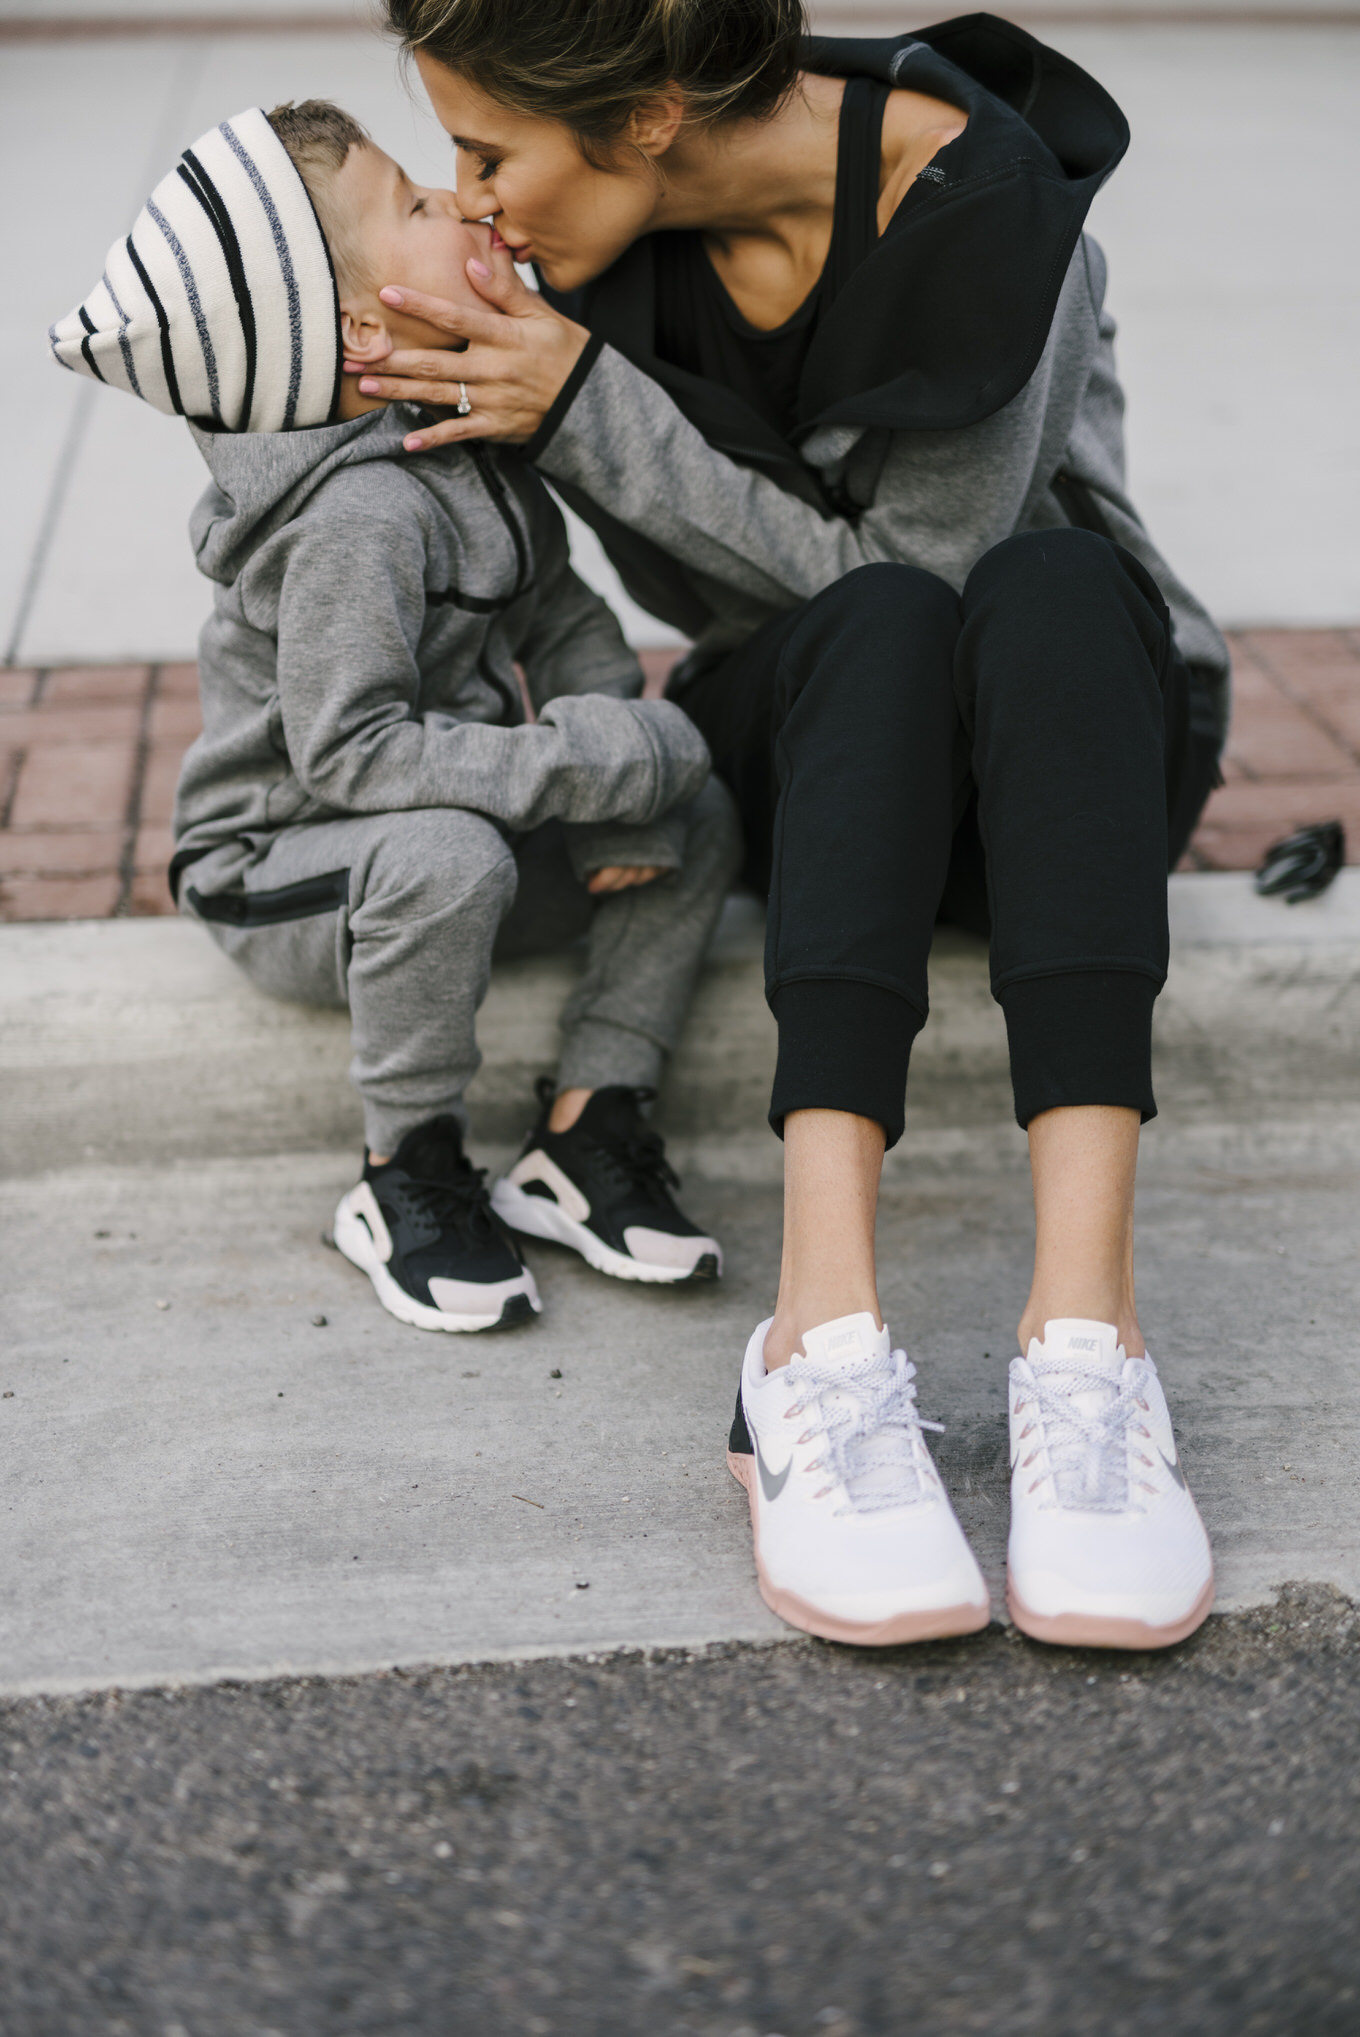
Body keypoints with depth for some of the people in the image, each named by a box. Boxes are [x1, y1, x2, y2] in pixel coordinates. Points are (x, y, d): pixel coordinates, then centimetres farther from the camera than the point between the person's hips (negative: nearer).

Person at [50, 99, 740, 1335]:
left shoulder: (474, 449, 1)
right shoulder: (360, 516, -27)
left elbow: (564, 616, 5)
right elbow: (351, 750, -31)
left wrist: (625, 773, -11)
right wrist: (590, 763, -31)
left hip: (470, 834, 8)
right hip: (281, 878, -8)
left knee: (698, 818, -3)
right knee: (446, 858, -39)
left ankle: (586, 1129, 0)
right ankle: (407, 1178, -16)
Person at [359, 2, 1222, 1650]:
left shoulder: (983, 199, -23)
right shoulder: (608, 219, -8)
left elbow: (921, 560, -21)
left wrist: (584, 405, -24)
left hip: (1068, 731, -2)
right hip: (813, 758, 2)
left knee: (1053, 591, -37)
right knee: (879, 636, -34)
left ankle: (1084, 1317, -50)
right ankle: (825, 1328, -50)